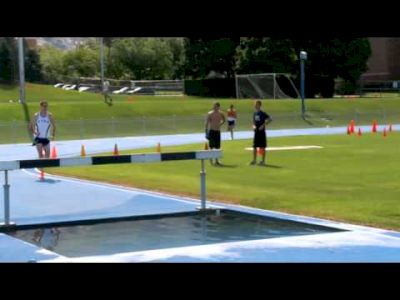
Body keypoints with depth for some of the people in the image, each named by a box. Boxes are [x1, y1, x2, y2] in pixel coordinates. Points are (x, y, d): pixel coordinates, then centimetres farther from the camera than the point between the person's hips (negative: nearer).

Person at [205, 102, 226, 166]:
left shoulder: (221, 114, 6)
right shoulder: (210, 114, -5)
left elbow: (223, 120, 26)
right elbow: (207, 123, -6)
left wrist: (220, 124, 10)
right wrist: (206, 132, -11)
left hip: (218, 131, 4)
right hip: (211, 131, -4)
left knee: (217, 147, 5)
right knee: (211, 146, -7)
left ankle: (216, 161, 12)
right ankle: (211, 159, 2)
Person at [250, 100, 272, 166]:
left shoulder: (262, 113, -11)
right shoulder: (255, 113, 10)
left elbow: (270, 119, -15)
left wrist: (263, 125, -18)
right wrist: (254, 126, -2)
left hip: (262, 132, -7)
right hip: (256, 132, 7)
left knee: (262, 147, 0)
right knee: (254, 146, 9)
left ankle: (263, 161, 6)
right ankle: (254, 160, 18)